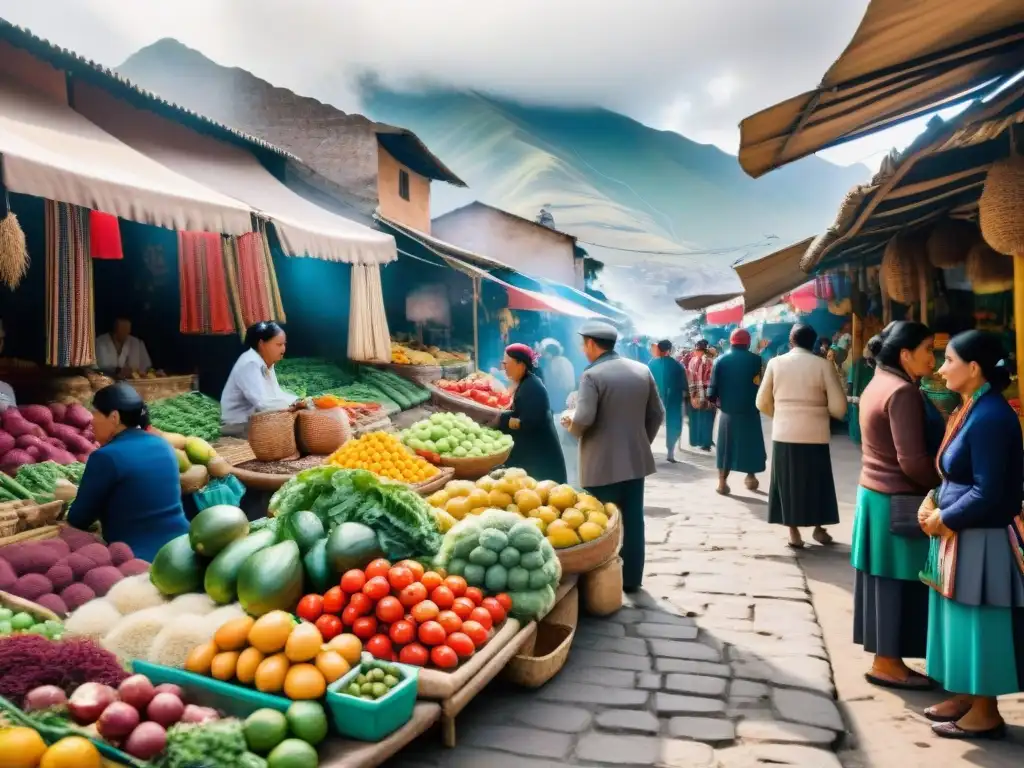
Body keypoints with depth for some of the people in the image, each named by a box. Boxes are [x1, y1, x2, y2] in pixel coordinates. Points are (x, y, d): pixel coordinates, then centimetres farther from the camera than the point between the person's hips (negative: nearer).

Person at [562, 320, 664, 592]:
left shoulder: (592, 375, -15)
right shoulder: (642, 370, 4)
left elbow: (583, 420, -23)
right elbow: (657, 414, 8)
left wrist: (570, 424, -2)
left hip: (602, 464, -6)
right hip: (635, 459, 6)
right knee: (633, 522, 14)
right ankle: (631, 579, 24)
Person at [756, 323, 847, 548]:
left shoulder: (776, 363, -2)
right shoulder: (824, 365, -5)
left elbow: (762, 403, 2)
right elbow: (838, 407, -7)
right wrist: (820, 408, 13)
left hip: (784, 434, 1)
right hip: (816, 435, 0)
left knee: (788, 481, 9)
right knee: (817, 481, 16)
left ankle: (794, 533, 13)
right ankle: (819, 528, 26)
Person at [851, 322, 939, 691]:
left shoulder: (878, 385, 11)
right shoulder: (903, 392, -19)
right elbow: (912, 461, -22)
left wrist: (938, 476, 11)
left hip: (874, 493, 9)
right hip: (897, 502, -9)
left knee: (883, 583, 15)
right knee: (897, 584, 2)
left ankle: (884, 657, 25)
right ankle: (887, 662, 14)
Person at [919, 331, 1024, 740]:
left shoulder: (990, 417, -22)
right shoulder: (973, 409, 8)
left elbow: (988, 493, -24)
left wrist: (943, 518, -12)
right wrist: (934, 501, 0)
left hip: (981, 540, -9)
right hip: (961, 534, 9)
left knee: (980, 624, 4)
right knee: (964, 622, 18)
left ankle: (985, 712, 19)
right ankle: (966, 696, 31)